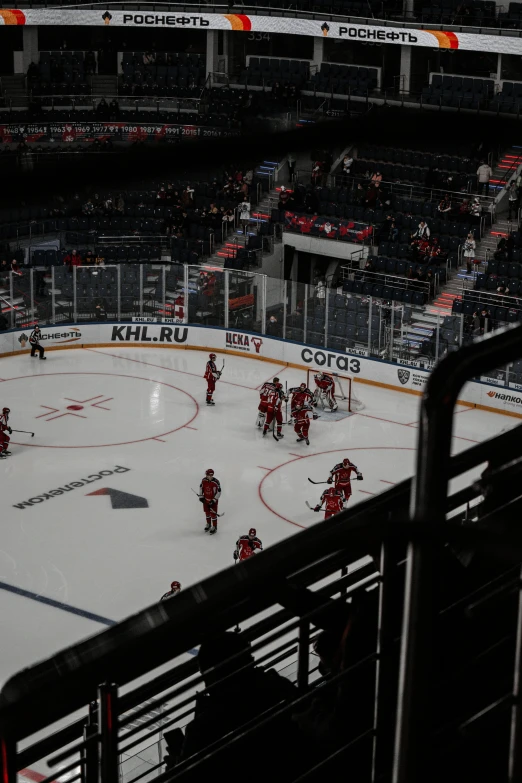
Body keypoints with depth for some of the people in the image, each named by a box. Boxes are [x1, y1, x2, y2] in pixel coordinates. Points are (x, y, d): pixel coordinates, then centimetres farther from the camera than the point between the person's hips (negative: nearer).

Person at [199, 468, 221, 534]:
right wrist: (201, 496, 3)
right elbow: (201, 487, 7)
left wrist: (214, 500, -19)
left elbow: (219, 492, -18)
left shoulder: (215, 482, -26)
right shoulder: (204, 480, -12)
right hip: (206, 499, 5)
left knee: (213, 513, 1)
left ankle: (214, 527, 19)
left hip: (213, 500, -5)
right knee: (207, 512, 20)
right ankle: (208, 524, 42)